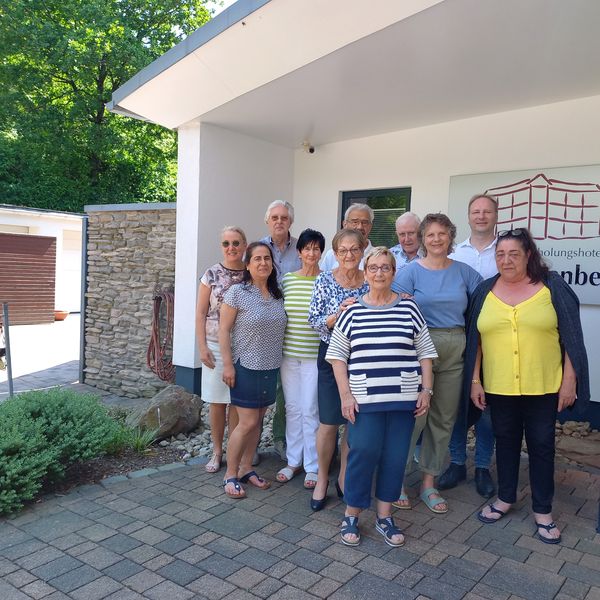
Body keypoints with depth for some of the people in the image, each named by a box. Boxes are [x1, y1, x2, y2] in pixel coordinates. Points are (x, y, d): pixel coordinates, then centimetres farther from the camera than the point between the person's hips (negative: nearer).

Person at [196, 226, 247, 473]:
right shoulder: (212, 274, -1)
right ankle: (217, 451, 23)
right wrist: (202, 347, -6)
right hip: (215, 346, 0)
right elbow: (201, 313, 0)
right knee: (217, 401, 7)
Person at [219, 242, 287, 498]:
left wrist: (279, 359, 12)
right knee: (247, 422, -5)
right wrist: (227, 364, -13)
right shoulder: (237, 292, -10)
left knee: (257, 420, 12)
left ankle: (246, 469, 27)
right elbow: (224, 330, -10)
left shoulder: (277, 295, 7)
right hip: (246, 367, -6)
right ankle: (230, 475, 11)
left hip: (271, 368, 6)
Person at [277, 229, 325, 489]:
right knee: (292, 408, 13)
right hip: (289, 353, 4)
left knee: (310, 410, 1)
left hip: (315, 355, -4)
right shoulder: (288, 278, 7)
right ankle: (293, 461, 28)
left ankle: (312, 467, 15)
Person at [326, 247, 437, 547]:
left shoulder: (409, 308, 4)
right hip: (364, 399, -1)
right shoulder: (353, 311, 2)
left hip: (403, 399, 2)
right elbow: (337, 355, 3)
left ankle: (384, 516, 26)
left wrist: (426, 390, 3)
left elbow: (425, 353, 8)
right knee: (363, 454, -2)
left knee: (395, 457, 8)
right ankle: (351, 515, 17)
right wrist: (345, 394, -4)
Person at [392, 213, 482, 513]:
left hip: (454, 353, 4)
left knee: (444, 419, 10)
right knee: (414, 416, -6)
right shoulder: (410, 272, -3)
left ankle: (429, 484, 24)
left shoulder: (464, 272, 7)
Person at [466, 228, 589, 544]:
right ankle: (505, 498, 34)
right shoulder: (485, 291, 3)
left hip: (543, 386, -2)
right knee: (506, 441, 16)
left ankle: (542, 510, 25)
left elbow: (571, 336, -2)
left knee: (541, 445, 9)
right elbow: (475, 340, 5)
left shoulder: (552, 286, -3)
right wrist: (475, 380, 2)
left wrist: (569, 381, -5)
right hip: (498, 386, 2)